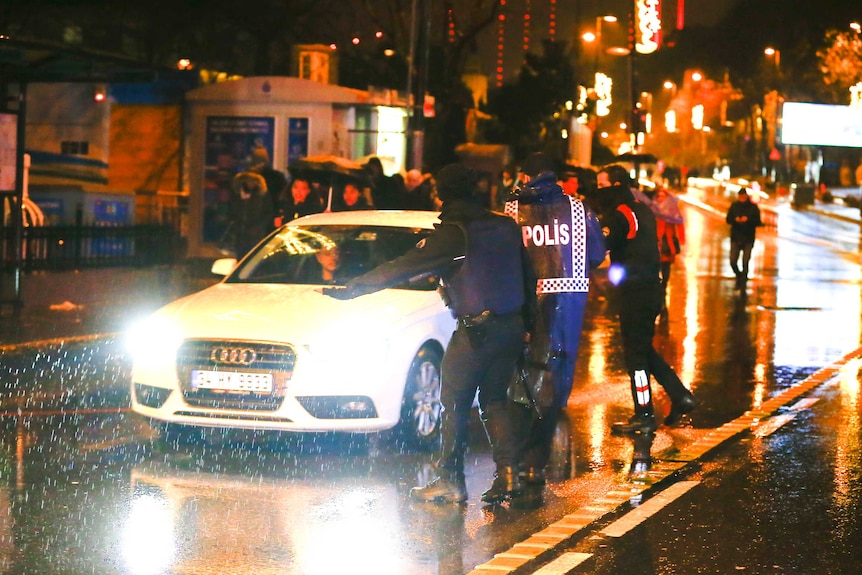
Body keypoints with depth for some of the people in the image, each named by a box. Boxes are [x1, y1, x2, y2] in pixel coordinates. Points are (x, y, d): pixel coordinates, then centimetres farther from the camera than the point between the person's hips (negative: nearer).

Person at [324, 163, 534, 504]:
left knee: (455, 403, 4)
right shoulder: (505, 226, 9)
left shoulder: (450, 233, -10)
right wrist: (526, 322, 21)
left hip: (475, 330, -6)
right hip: (512, 326, 6)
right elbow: (526, 278, 13)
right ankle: (507, 473, 4)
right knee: (494, 401, 14)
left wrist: (351, 289, -7)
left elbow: (403, 268, -11)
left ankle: (450, 480, 6)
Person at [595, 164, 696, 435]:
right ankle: (680, 396, 15)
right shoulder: (642, 211, 15)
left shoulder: (619, 214, -14)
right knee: (644, 348, 18)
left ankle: (644, 416, 3)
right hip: (649, 287, 9)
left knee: (635, 352, -2)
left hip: (634, 291, -9)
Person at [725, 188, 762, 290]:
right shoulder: (734, 206, 4)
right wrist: (735, 219, -17)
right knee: (733, 261, -3)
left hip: (748, 240, -2)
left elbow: (758, 222, -4)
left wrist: (748, 220, -21)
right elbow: (728, 219, 5)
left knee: (745, 262, -4)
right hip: (735, 238, 2)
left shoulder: (753, 207, -2)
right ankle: (739, 276, 27)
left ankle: (743, 284, 8)